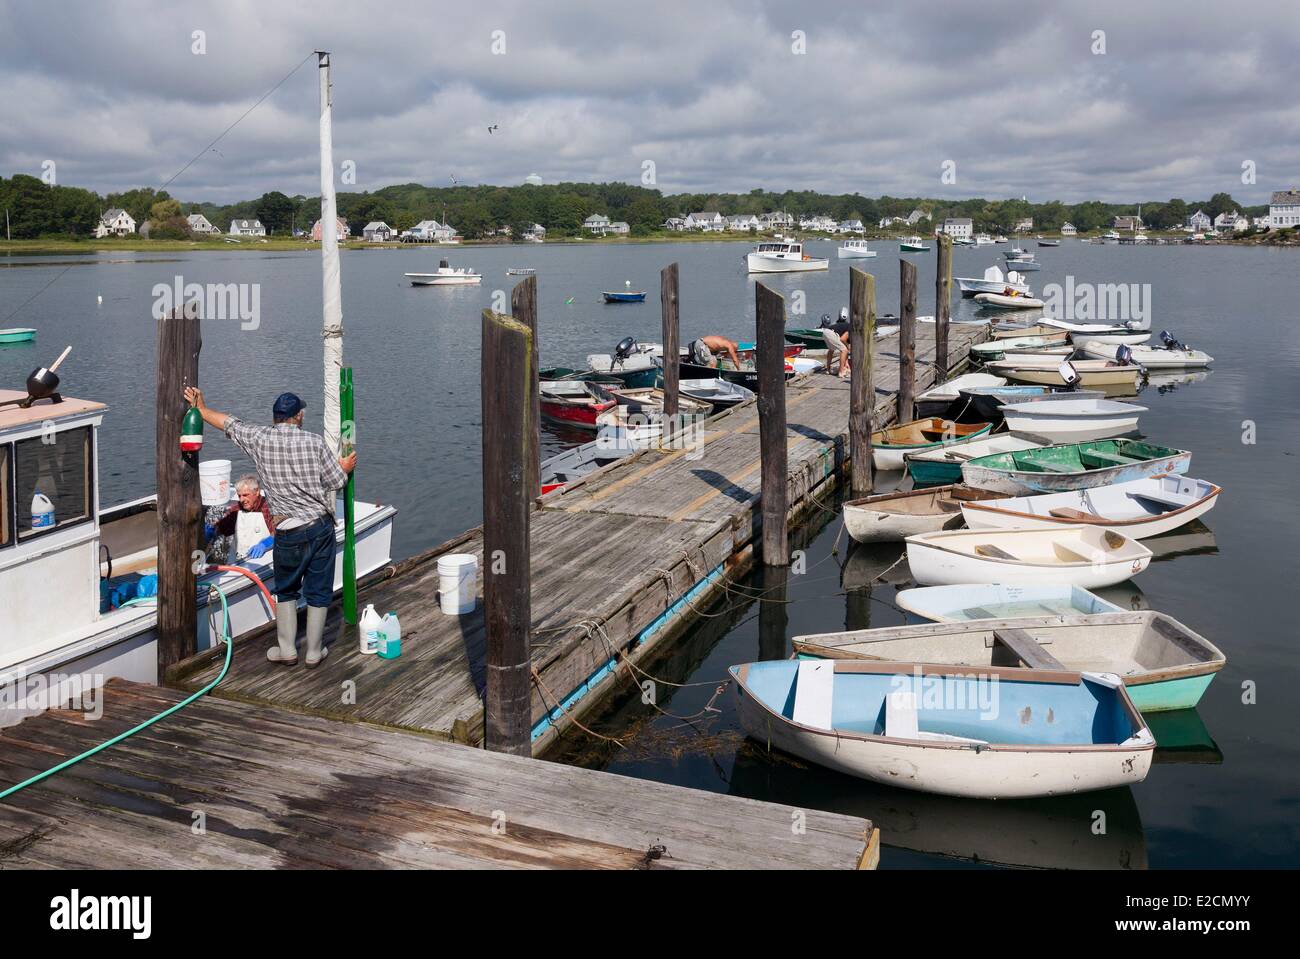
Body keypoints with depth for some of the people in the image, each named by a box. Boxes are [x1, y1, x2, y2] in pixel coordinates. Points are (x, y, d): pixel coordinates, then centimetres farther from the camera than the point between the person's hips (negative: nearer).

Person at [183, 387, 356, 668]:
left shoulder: (260, 440, -3)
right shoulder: (314, 441, -7)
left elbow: (229, 423, 14)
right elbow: (336, 481, -2)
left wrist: (202, 409, 29)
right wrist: (345, 467, 20)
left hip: (287, 532, 1)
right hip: (321, 526, 0)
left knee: (286, 590, 19)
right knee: (318, 591, 9)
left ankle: (287, 650, 23)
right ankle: (314, 652, 17)